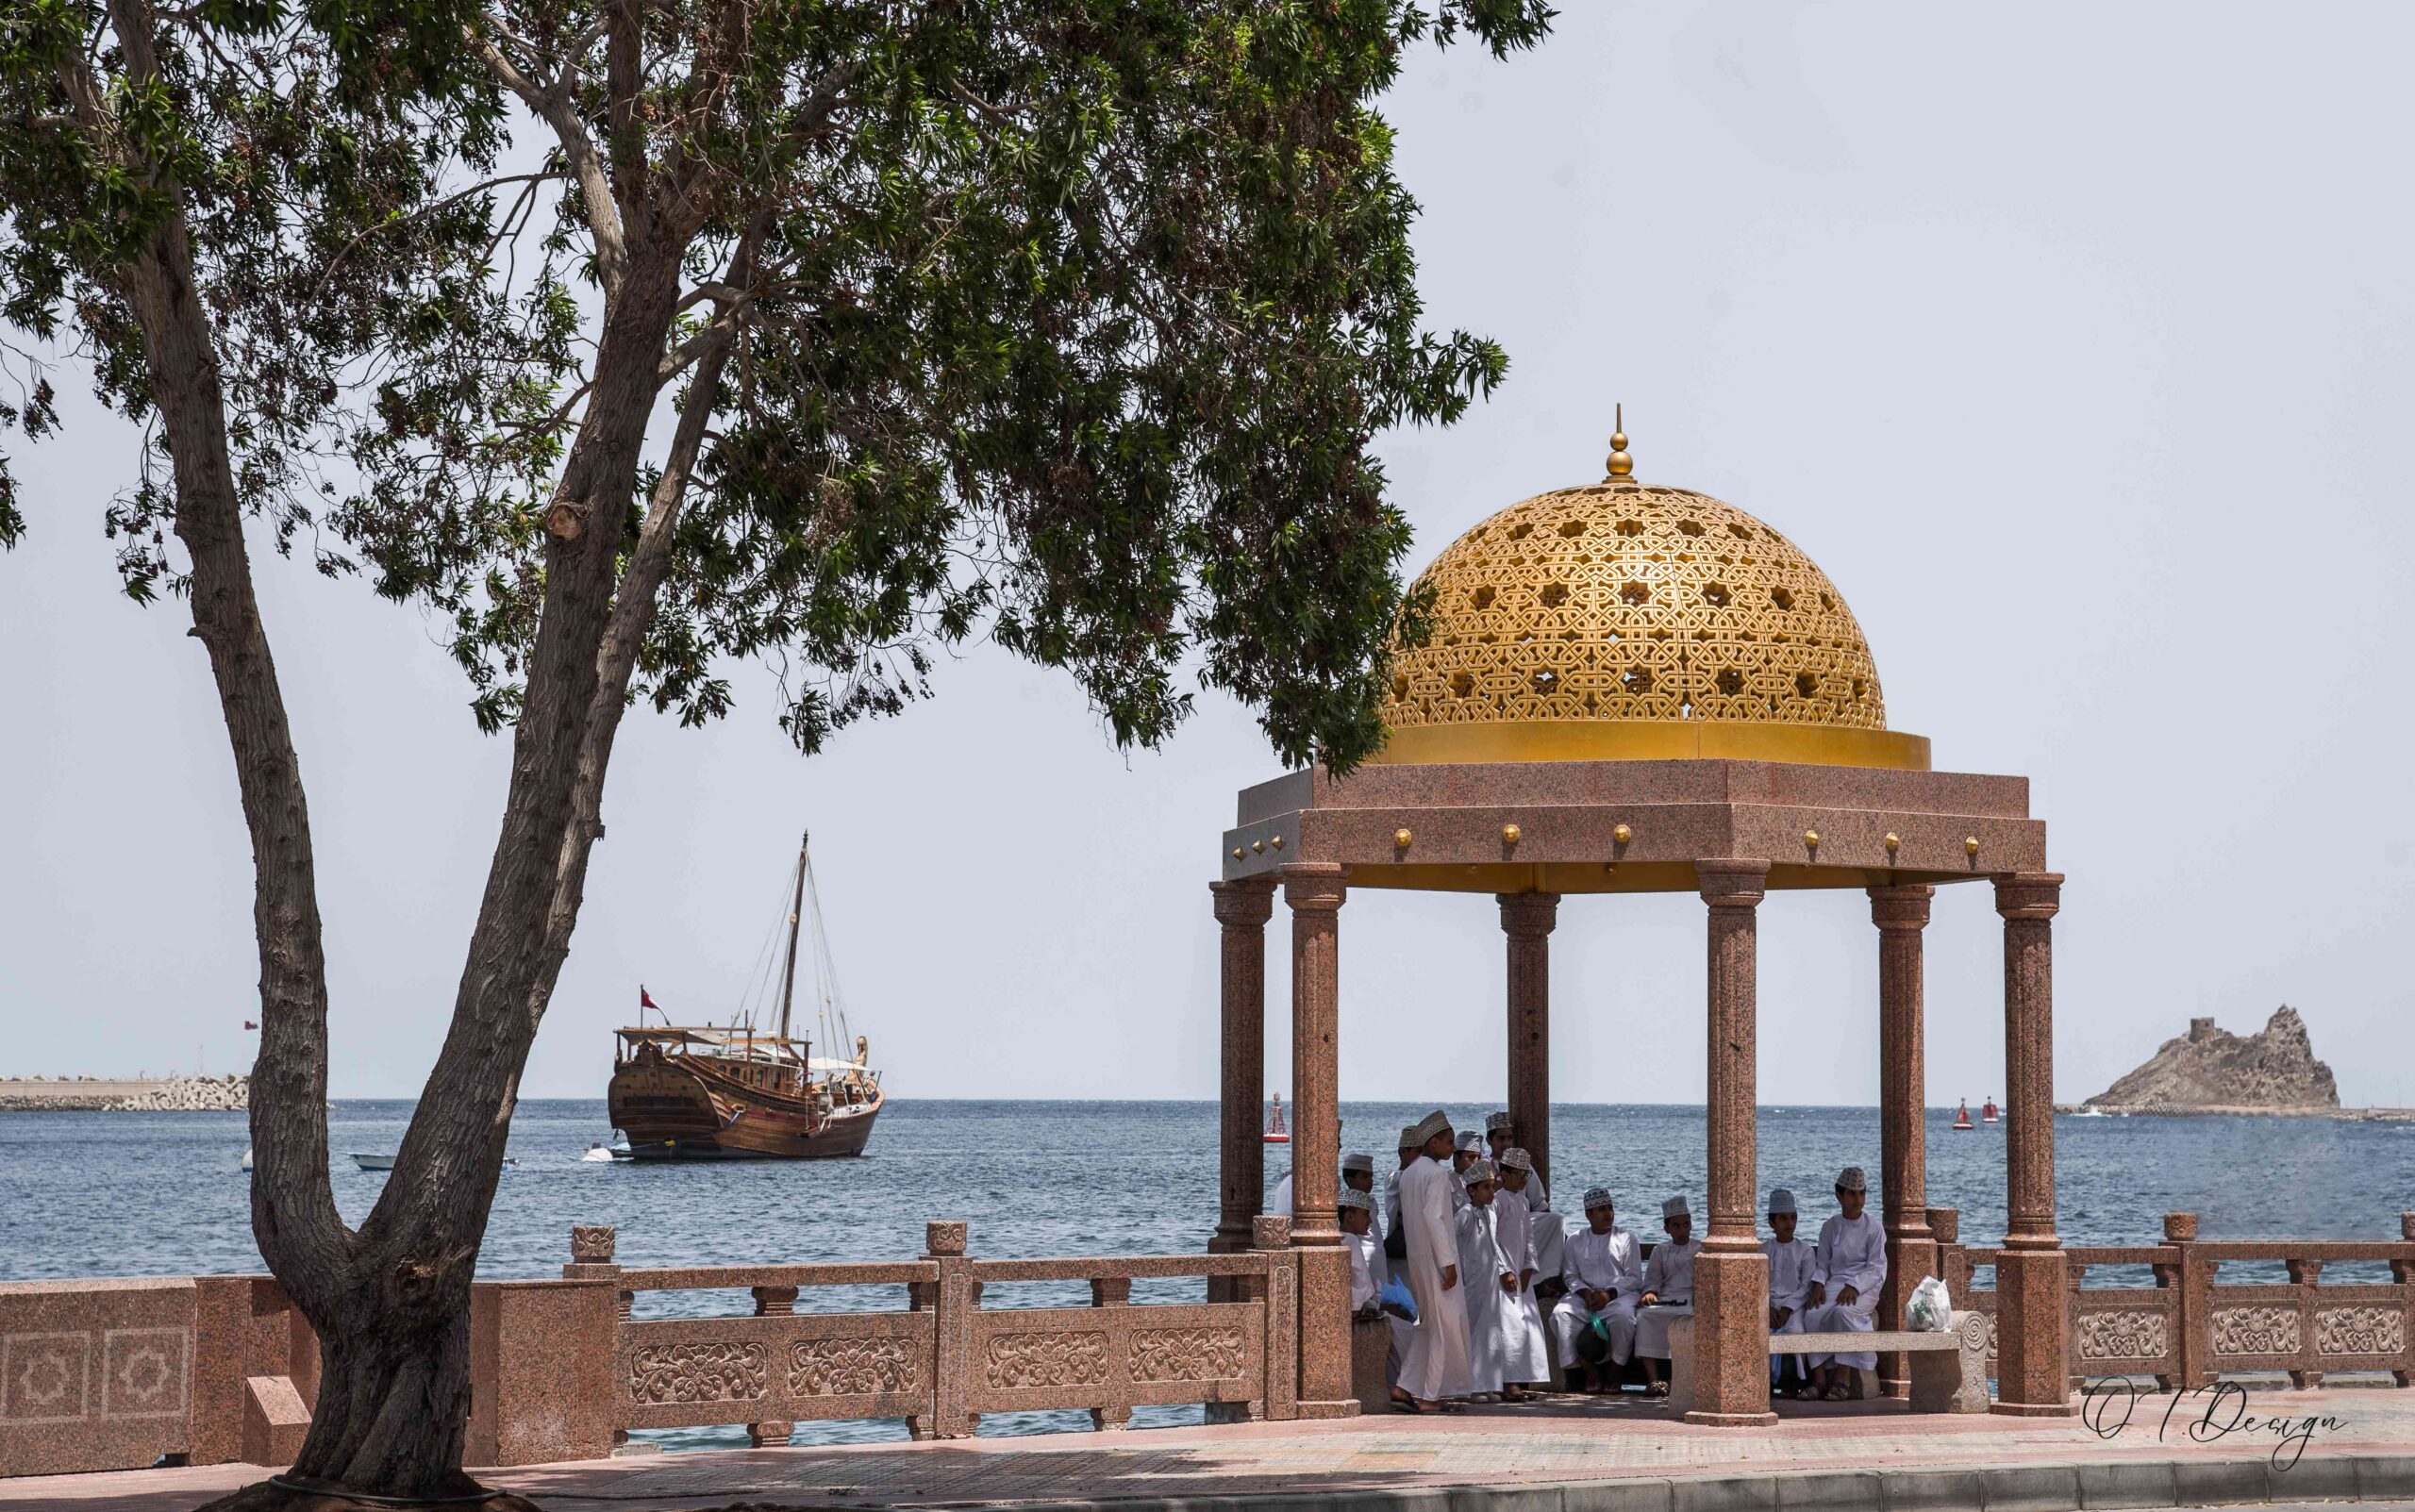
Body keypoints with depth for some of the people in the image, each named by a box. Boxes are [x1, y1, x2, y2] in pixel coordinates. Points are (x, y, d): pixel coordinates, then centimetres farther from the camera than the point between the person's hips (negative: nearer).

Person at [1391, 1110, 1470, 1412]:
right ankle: (1430, 1396, 1)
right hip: (1436, 1259, -9)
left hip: (1417, 1259, 9)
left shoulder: (1409, 1174, 13)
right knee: (1445, 1324, 0)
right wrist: (1448, 1262, -20)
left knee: (1429, 1324, 15)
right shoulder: (1437, 1174, -14)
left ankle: (1404, 1388, 6)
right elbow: (1434, 1218, -21)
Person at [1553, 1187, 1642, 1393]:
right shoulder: (1575, 1240, 16)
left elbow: (1634, 1278, 3)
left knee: (1623, 1317, -37)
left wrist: (1609, 1294, -12)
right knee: (1560, 1314, -28)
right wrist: (1585, 1293, -11)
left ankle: (1614, 1372, -18)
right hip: (1584, 1295, 2)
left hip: (1618, 1295, -2)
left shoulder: (1626, 1239, 10)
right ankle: (1588, 1370, -21)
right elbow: (1570, 1275, 10)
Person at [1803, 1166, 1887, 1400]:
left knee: (1843, 1311, -37)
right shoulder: (1830, 1227, 14)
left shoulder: (1873, 1226, 3)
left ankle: (1844, 1378, -32)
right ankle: (1820, 1378, -25)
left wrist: (1854, 1287, -17)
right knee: (1813, 1315, -28)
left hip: (1864, 1286, -4)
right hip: (1835, 1283, 4)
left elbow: (1876, 1267, -3)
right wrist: (1818, 1285, -6)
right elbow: (1822, 1264, 15)